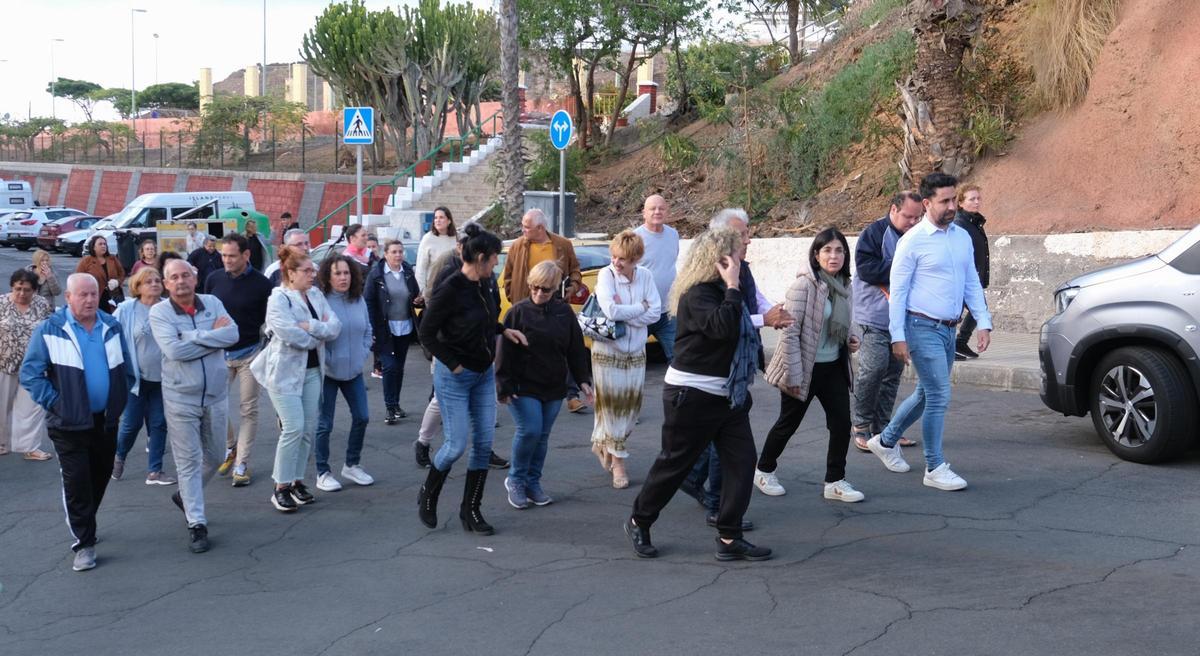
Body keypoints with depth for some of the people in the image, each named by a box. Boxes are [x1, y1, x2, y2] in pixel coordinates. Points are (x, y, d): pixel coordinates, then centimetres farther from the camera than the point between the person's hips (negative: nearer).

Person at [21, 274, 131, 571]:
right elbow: (30, 373, -8)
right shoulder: (49, 330, -8)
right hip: (70, 423, -4)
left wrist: (120, 399, 9)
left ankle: (82, 525, 37)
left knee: (100, 476, 15)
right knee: (76, 482, -4)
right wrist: (54, 403, -12)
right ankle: (84, 543, 3)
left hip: (106, 420, 5)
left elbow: (125, 364, 16)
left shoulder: (111, 326, 5)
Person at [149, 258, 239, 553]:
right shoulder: (159, 312, -10)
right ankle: (196, 524, 9)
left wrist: (194, 336, -21)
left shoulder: (213, 303, 0)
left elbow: (232, 334, -15)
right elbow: (173, 350, -24)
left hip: (216, 396, 4)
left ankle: (186, 496, 42)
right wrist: (213, 336, -18)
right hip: (181, 399, -4)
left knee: (213, 457, 17)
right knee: (189, 461, 1)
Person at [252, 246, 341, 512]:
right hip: (285, 371, -7)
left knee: (309, 428, 8)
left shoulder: (315, 295, 8)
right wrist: (320, 334, -7)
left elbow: (335, 327, -2)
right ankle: (281, 488, -1)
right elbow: (291, 335, -23)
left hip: (312, 370, 7)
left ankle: (297, 480, 20)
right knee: (294, 428, -11)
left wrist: (310, 326, -18)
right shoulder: (279, 298, -12)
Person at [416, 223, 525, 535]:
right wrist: (454, 365, -15)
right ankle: (428, 495, 22)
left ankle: (471, 510, 17)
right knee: (457, 444, -4)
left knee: (484, 443, 6)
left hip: (484, 374, 7)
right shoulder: (449, 290, -20)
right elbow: (426, 333, -15)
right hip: (455, 377, -7)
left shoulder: (483, 285, 1)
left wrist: (504, 330, 5)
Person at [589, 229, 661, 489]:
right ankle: (617, 461, 13)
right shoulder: (606, 275, -12)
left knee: (632, 404, 9)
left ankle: (602, 444, 31)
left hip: (636, 352, 4)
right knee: (611, 404, 1)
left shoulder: (645, 276, -1)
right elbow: (611, 311, -24)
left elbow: (656, 312, -9)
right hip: (607, 351, -4)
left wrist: (624, 312, -18)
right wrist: (640, 307, -12)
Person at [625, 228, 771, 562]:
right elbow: (722, 328, -34)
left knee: (741, 460, -1)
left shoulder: (722, 291, 12)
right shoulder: (697, 293, -17)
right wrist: (732, 287, -26)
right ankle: (638, 523, 23)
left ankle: (729, 539, 3)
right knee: (675, 462, 3)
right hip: (692, 394, -9)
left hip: (728, 394, 9)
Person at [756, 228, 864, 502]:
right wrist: (793, 375, -20)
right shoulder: (804, 285, -19)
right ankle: (764, 471, 31)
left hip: (834, 366, 6)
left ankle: (835, 481, 14)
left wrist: (851, 337, -1)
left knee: (842, 423, 0)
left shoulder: (843, 284, 3)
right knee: (788, 423, 9)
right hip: (806, 368, -6)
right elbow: (790, 332, -19)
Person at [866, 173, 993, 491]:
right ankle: (935, 468, 3)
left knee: (926, 394, 16)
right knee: (939, 396, -8)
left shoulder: (963, 237, 8)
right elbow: (898, 291, -9)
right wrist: (898, 336, -13)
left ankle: (886, 440, 35)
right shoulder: (913, 240, -11)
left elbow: (972, 283, 14)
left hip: (949, 330, 7)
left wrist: (983, 322, 5)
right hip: (923, 328, -7)